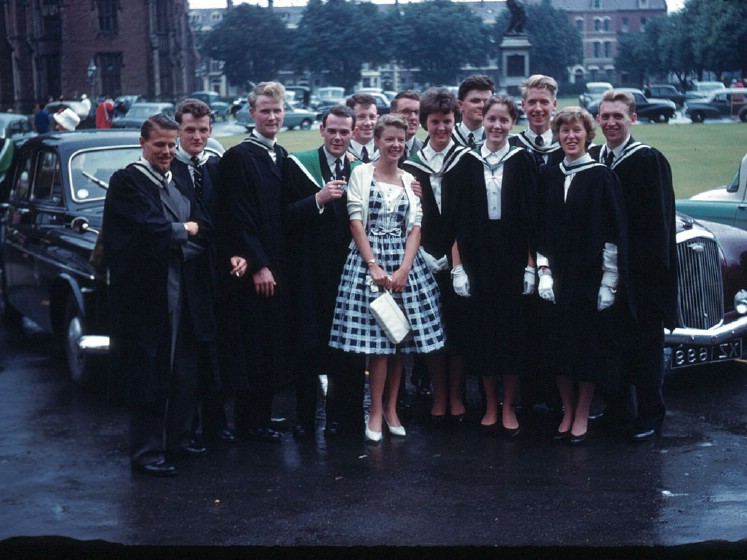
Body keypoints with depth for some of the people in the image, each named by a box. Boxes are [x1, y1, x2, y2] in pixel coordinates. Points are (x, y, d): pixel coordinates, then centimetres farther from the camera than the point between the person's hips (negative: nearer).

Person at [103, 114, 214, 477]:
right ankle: (146, 453, 5)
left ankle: (178, 439, 25)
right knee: (149, 375, -2)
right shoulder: (127, 181, -6)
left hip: (184, 292, 7)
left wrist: (172, 236, -11)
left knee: (184, 374, 13)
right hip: (146, 293, -7)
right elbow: (151, 228, -19)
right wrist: (185, 230, -3)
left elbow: (204, 230, 6)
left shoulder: (180, 184, 16)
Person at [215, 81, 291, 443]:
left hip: (278, 268, 7)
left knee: (273, 344, 10)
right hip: (253, 269, -7)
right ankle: (249, 423, 7)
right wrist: (257, 266, -16)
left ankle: (262, 416, 20)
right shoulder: (238, 157, -9)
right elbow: (238, 219, -14)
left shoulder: (283, 157, 14)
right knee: (252, 346, -2)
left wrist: (280, 266, 4)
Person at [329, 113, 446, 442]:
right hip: (368, 259, -4)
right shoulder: (361, 173, 2)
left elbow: (415, 228, 6)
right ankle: (376, 412, 1)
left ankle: (391, 409, 14)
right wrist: (374, 265, -13)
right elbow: (356, 222, -4)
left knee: (400, 340, 5)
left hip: (404, 261, 4)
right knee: (377, 338, -7)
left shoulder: (410, 180, 12)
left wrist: (404, 269, -8)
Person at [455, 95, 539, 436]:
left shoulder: (522, 160, 1)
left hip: (512, 255, -1)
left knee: (512, 328, 3)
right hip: (479, 257, 1)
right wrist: (459, 263, -3)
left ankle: (509, 407, 13)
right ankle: (490, 406, 15)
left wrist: (530, 263, -7)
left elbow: (531, 215, -1)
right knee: (482, 329, 5)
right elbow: (460, 218, 4)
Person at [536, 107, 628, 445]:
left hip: (591, 276, -4)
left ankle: (582, 417, 13)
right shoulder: (549, 177, 8)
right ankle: (567, 413, 19)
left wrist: (609, 282, -12)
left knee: (589, 346, 1)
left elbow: (614, 232, -7)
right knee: (559, 346, 6)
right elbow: (541, 230, 9)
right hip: (557, 278, 4)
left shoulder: (601, 177, -4)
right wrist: (544, 271, -2)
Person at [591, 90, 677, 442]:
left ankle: (649, 414, 13)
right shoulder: (593, 158, 8)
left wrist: (649, 264, -17)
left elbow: (658, 218, -12)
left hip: (641, 271, -5)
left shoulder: (649, 160, -9)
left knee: (644, 344, 3)